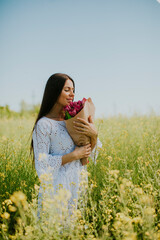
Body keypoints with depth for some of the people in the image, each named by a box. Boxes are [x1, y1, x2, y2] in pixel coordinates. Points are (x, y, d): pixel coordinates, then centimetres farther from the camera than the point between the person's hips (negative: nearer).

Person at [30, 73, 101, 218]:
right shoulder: (44, 124, -11)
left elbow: (88, 152, 9)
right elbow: (42, 164, -14)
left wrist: (94, 135, -10)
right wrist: (74, 155, -16)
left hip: (77, 186, 6)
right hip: (56, 188, -6)